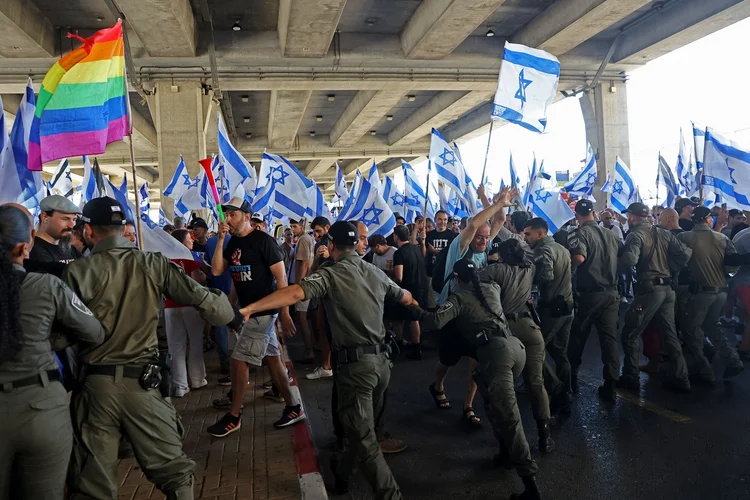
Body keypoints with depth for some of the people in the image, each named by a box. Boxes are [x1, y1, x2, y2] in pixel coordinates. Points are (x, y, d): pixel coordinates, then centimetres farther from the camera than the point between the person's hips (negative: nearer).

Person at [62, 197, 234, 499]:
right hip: (142, 382, 0)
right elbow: (204, 300, -5)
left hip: (94, 384, 0)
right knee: (173, 472, 13)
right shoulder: (154, 264, -4)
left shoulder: (77, 271, -7)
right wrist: (227, 310, 15)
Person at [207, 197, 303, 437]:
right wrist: (220, 240, -8)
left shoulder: (263, 240, -15)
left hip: (263, 311, -8)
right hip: (249, 310, 8)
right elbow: (216, 271, 1)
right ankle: (293, 408, 22)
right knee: (272, 358, 12)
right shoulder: (233, 243, 9)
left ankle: (234, 416, 11)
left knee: (239, 360, -4)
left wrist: (285, 314, -17)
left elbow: (281, 278, -15)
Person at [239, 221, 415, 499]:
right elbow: (405, 298, 27)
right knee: (363, 427, 24)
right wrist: (415, 301, 52)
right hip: (382, 360, 8)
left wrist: (250, 308, -29)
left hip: (355, 363, -7)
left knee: (363, 437, 0)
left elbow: (295, 293, -25)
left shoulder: (330, 275, -7)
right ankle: (343, 472, 45)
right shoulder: (376, 273, 11)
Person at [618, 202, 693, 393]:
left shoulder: (635, 235, -10)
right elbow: (685, 254, 4)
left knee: (630, 334, 4)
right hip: (668, 288, 7)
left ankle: (630, 378, 8)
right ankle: (680, 379, 19)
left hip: (649, 289, -7)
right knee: (669, 333, 15)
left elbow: (630, 260, -27)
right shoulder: (663, 233, 11)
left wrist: (614, 262, -9)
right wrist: (670, 269, 14)